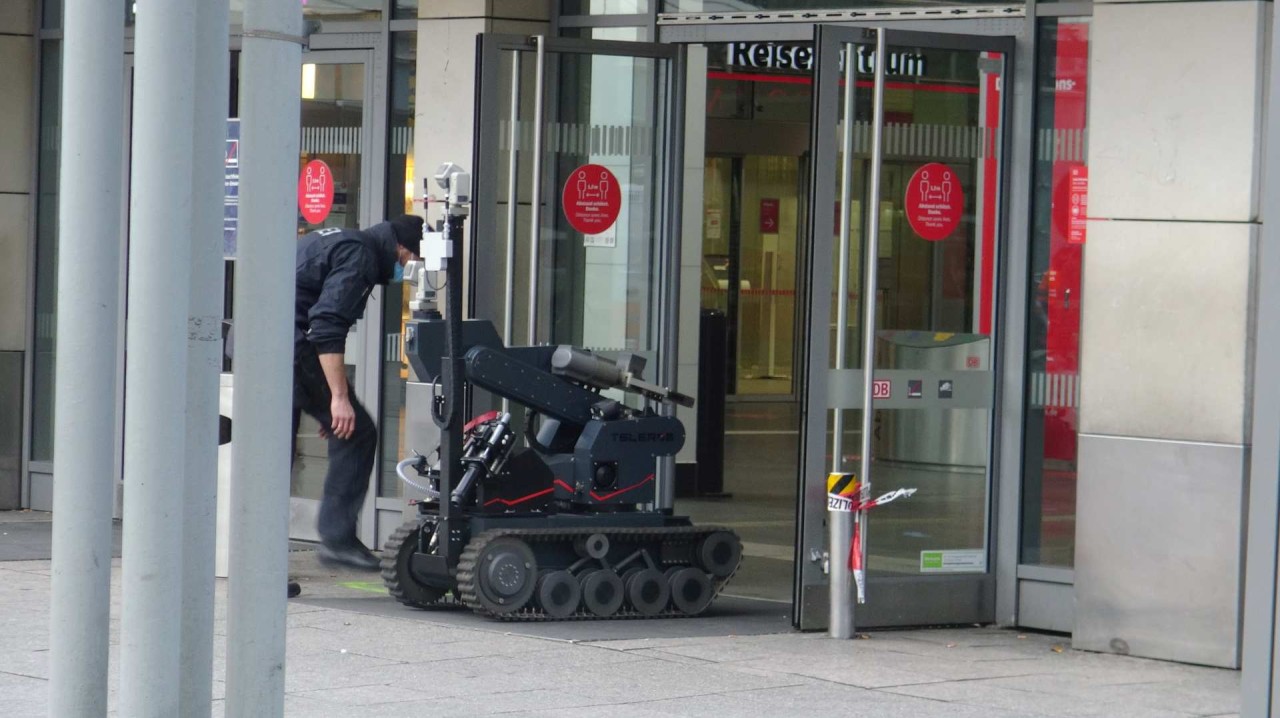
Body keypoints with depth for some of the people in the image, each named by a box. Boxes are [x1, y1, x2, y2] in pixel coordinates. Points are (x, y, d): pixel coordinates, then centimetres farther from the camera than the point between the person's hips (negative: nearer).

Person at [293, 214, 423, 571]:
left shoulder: (337, 240, 25)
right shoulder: (359, 256, -6)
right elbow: (327, 325, -17)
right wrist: (339, 397, -18)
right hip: (289, 346, -10)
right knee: (356, 433, -1)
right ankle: (337, 537, 0)